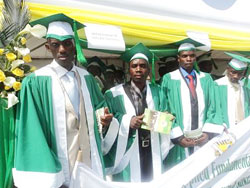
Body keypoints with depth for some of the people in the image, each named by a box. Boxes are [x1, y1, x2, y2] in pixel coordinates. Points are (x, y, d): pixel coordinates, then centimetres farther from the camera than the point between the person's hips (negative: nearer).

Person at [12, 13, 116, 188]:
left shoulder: (86, 77, 5)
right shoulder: (36, 82, -11)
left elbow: (99, 107, 16)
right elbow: (32, 131, -13)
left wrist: (105, 118, -8)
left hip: (90, 161, 5)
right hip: (57, 167, -4)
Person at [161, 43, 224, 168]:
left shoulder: (206, 79, 9)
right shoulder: (169, 79, 0)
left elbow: (213, 108, 5)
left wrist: (208, 132, -9)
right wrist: (177, 136, -13)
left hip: (202, 140, 3)